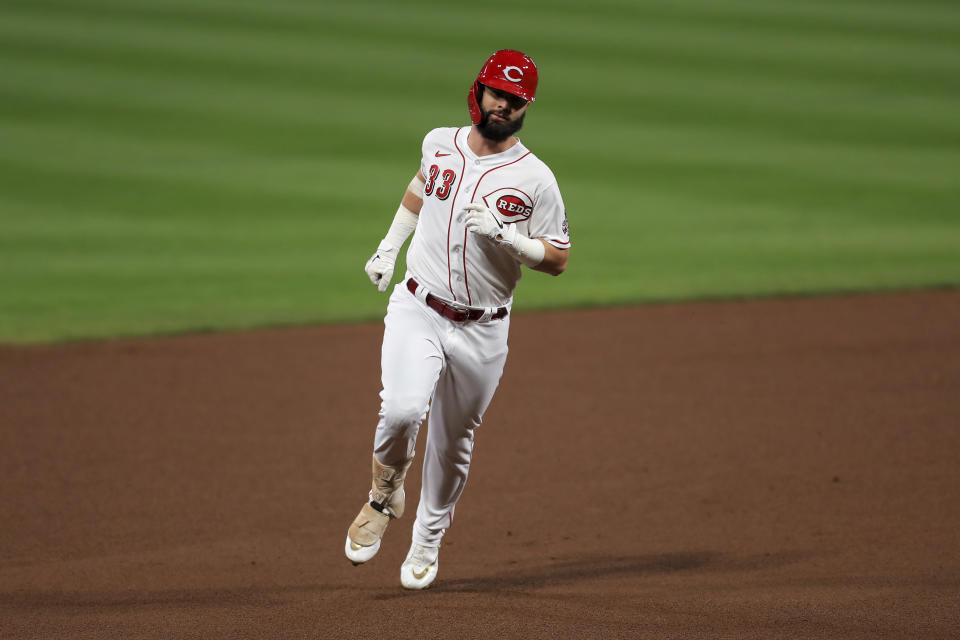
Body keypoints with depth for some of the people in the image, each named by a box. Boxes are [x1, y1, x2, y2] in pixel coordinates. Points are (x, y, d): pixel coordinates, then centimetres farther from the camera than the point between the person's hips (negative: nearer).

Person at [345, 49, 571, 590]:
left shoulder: (536, 178, -6)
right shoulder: (440, 143, 3)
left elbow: (558, 260, -3)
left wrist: (505, 236, -19)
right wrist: (389, 246, 20)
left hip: (481, 331, 0)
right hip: (417, 311, 0)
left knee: (453, 444, 10)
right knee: (403, 409, -25)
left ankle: (429, 541, 34)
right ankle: (384, 499, 3)